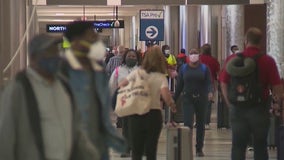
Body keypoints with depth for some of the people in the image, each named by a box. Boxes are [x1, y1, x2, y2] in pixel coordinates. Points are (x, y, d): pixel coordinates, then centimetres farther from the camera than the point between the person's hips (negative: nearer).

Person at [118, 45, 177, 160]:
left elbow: (121, 85, 1)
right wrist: (172, 106, -2)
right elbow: (166, 97, -19)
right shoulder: (161, 77, -6)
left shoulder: (137, 73, 1)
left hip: (135, 115, 2)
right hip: (154, 114, -2)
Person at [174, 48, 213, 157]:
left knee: (200, 124, 9)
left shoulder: (204, 68, 3)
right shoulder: (183, 68, 6)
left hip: (201, 99, 1)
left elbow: (208, 83, -4)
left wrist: (210, 92, -25)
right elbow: (179, 85, 8)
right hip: (188, 99, -1)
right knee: (187, 123, -13)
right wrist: (174, 99, 5)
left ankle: (199, 149, 19)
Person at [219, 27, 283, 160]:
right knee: (260, 146, 9)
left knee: (238, 146, 8)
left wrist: (229, 104, 12)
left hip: (238, 108, 2)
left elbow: (223, 83, 1)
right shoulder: (268, 61, -8)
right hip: (259, 108, -1)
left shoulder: (234, 59, -2)